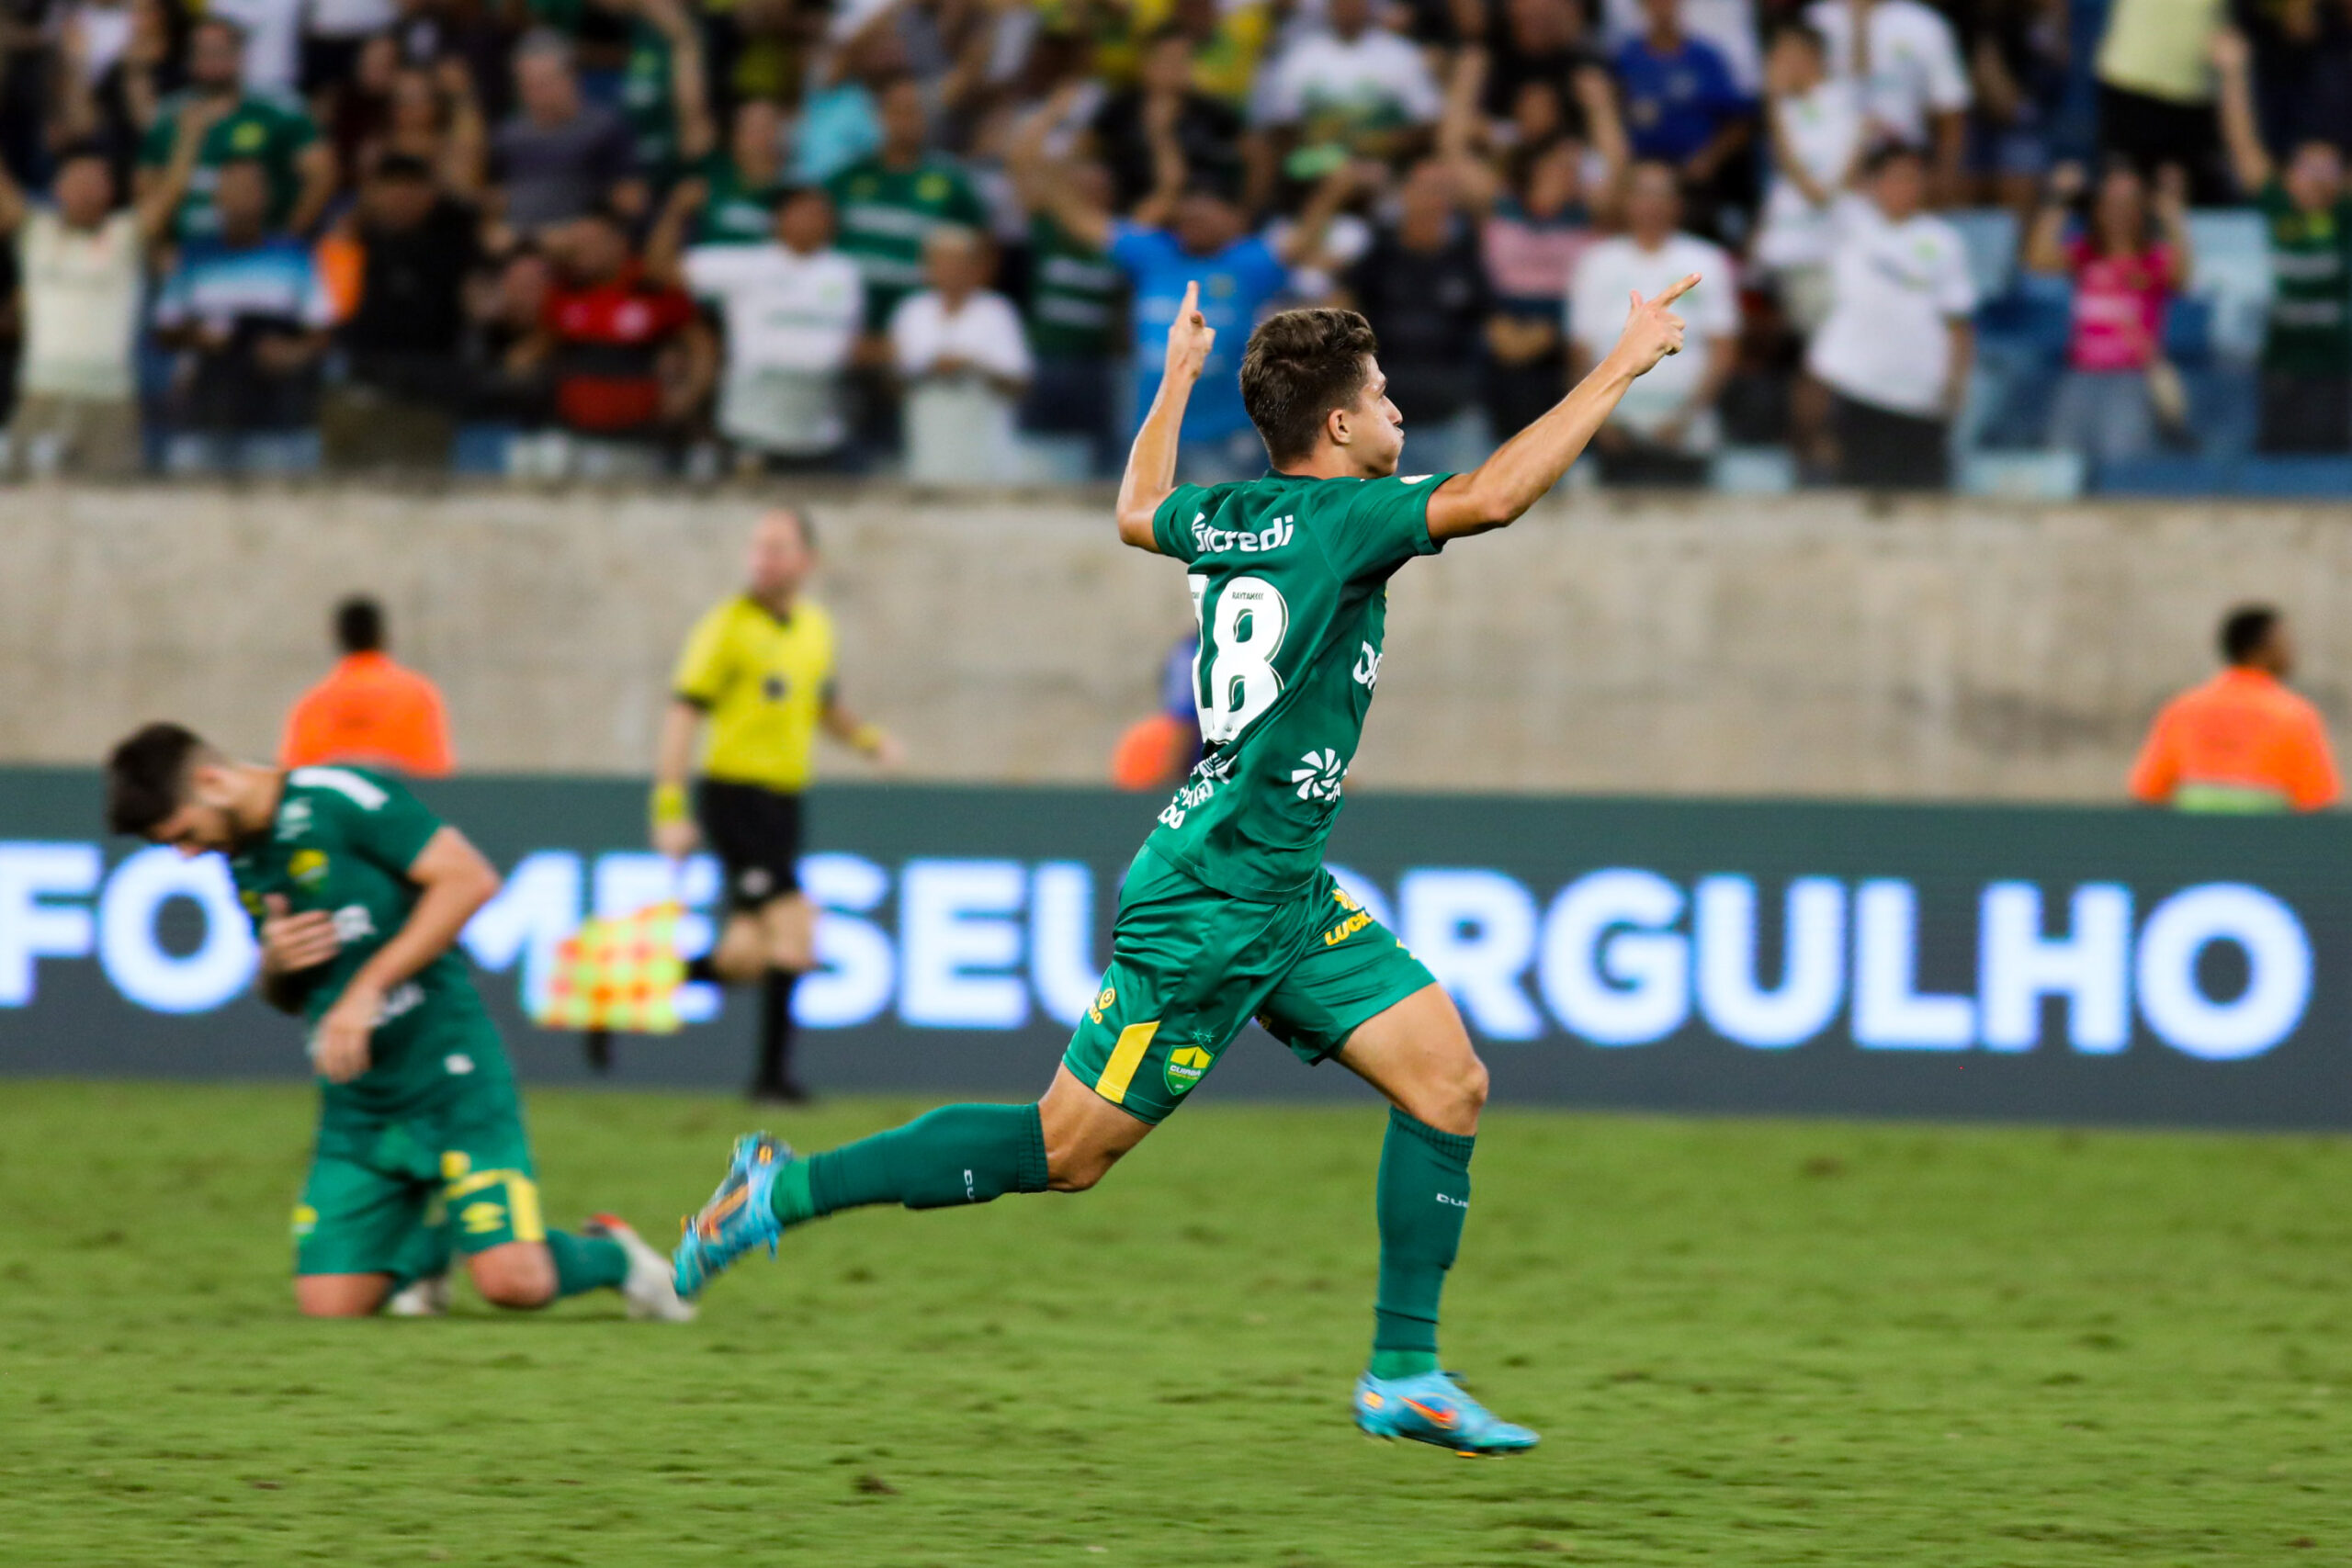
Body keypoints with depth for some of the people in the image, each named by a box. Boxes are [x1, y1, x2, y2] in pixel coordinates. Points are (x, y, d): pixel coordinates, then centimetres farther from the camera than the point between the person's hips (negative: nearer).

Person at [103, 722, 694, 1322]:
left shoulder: (338, 800, -11)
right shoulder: (243, 864, 12)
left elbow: (469, 879, -17)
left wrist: (367, 989, -18)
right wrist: (274, 964, -2)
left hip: (447, 1078, -7)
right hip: (355, 1108, 7)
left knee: (514, 1282, -20)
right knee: (330, 1304, -6)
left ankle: (609, 1255, 13)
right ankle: (421, 1238, 25)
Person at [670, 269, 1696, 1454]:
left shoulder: (1232, 515, 7)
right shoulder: (1333, 519, -17)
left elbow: (1138, 512, 30)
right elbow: (1489, 497, -30)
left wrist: (1177, 377, 42)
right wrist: (1618, 369, -25)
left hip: (1289, 901, 9)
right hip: (1207, 906, -9)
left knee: (1447, 1083, 1)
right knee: (1067, 1151, -1)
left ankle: (1404, 1377, 4)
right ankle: (785, 1191, 10)